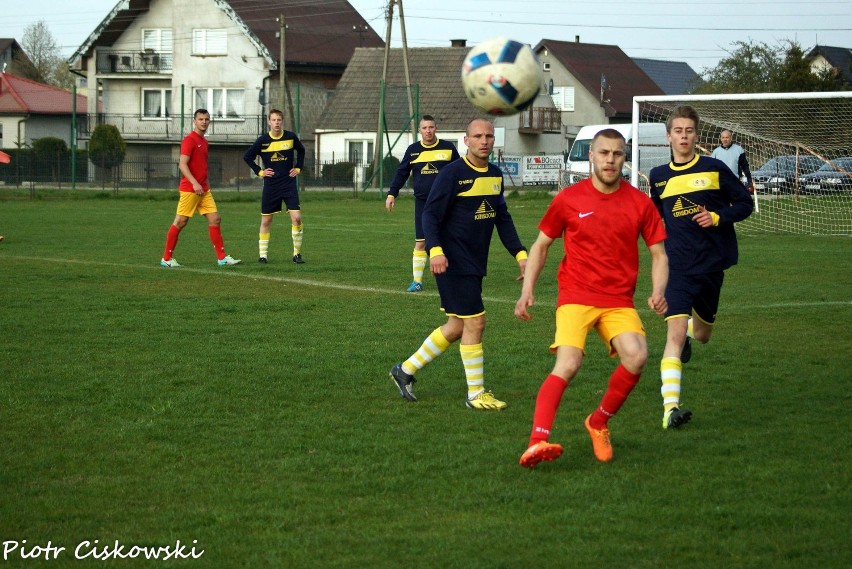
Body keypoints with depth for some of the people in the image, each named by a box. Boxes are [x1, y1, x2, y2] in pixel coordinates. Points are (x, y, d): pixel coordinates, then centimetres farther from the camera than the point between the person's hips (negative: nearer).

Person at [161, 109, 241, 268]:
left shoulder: (204, 141, 16)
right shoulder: (189, 140, -11)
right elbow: (183, 164, -19)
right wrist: (194, 183, -26)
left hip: (203, 189, 8)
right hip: (189, 189, -8)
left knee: (215, 219, 2)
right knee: (180, 222, -3)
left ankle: (222, 257, 3)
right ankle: (166, 258, 6)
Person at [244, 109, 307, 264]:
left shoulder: (291, 137, -2)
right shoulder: (263, 140, -5)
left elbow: (301, 151, 19)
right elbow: (247, 157, 7)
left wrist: (298, 168, 8)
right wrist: (259, 171, -1)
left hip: (289, 183, 0)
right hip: (270, 185, 0)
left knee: (296, 218, -12)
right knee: (266, 221, 5)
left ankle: (297, 253, 1)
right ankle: (263, 255, 14)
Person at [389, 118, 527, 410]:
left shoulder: (495, 175, 10)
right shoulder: (453, 173, -13)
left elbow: (503, 219, 19)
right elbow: (431, 214, -16)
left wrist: (520, 254, 13)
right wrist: (435, 250, -30)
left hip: (476, 265, 8)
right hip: (454, 263, -8)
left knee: (457, 327, 12)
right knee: (475, 322, -8)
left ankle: (406, 370, 26)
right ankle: (476, 394, 3)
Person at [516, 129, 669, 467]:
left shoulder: (640, 203, 5)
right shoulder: (568, 199, 2)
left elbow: (658, 253, 10)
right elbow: (541, 245, 14)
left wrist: (658, 292, -7)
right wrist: (527, 291, 4)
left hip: (619, 301, 2)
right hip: (575, 297, -2)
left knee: (637, 356, -23)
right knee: (568, 364, -25)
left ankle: (599, 422, 1)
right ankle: (538, 440, -33)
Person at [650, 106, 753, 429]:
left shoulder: (714, 169, -2)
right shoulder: (659, 176, 6)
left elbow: (745, 203, 2)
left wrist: (718, 217, -14)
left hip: (712, 265, 1)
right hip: (678, 267, -1)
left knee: (702, 336, 17)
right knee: (675, 333, -18)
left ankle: (691, 330, 57)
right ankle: (670, 408, -25)